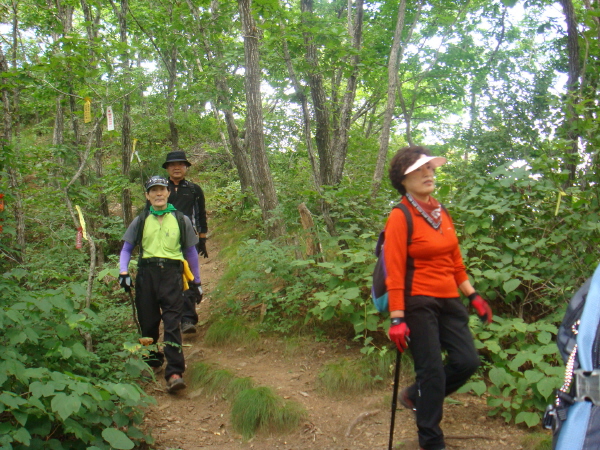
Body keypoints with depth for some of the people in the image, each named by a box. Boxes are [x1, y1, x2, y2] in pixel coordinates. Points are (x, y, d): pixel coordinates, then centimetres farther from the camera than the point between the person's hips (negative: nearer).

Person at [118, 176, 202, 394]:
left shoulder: (181, 220, 10)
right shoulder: (140, 221, 12)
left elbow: (190, 251, 16)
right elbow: (127, 248, 15)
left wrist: (196, 281, 16)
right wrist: (123, 272, -2)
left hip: (172, 272, -2)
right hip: (146, 272, 2)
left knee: (172, 324, -11)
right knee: (148, 323, 7)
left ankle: (174, 373, -14)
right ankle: (152, 361, 27)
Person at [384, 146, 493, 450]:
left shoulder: (442, 214, 11)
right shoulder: (401, 217, -11)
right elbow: (394, 272, -15)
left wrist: (473, 296, 14)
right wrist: (397, 319, -19)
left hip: (449, 301, 7)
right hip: (419, 303, -7)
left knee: (467, 361, 2)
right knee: (432, 371, -1)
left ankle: (414, 396, 27)